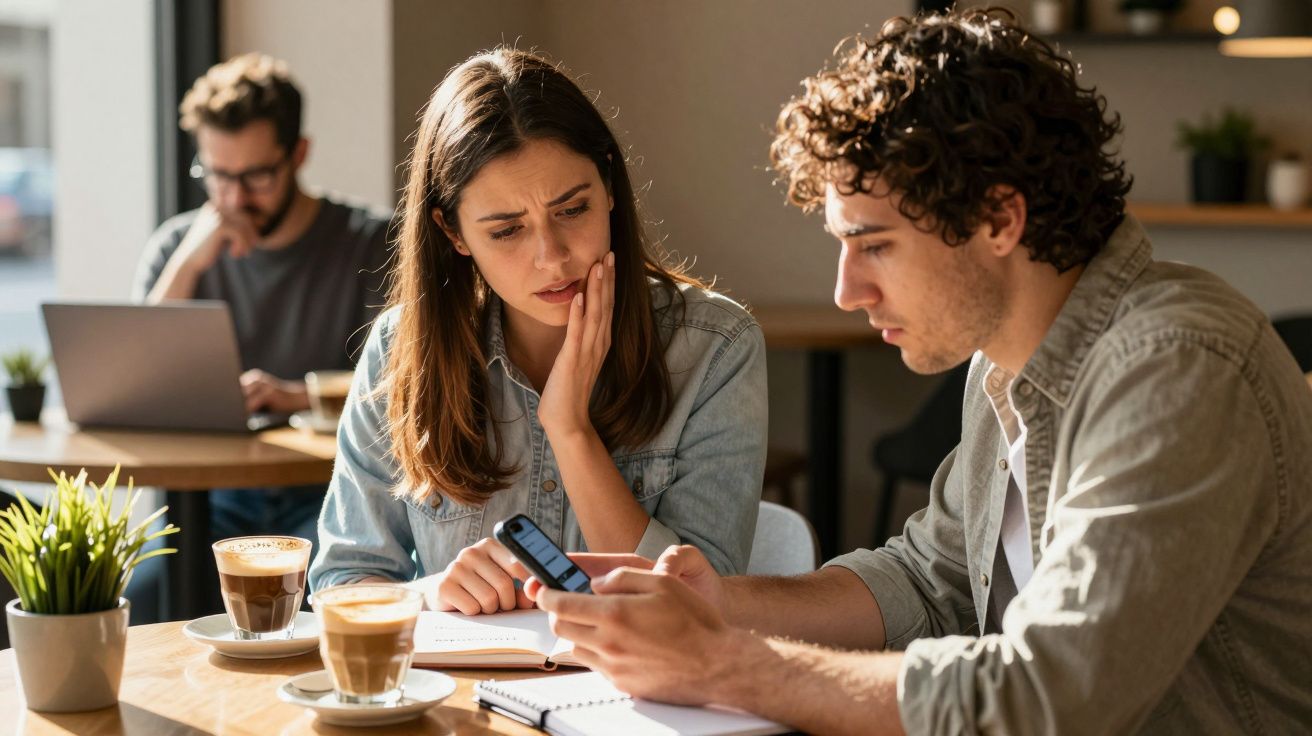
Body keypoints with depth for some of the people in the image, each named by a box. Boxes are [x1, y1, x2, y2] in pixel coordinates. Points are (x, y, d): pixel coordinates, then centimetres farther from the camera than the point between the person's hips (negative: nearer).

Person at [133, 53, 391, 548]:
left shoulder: (371, 243, 2)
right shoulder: (176, 246, 11)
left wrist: (299, 394, -21)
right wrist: (189, 265, -9)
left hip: (329, 493, -2)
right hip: (215, 493, 2)